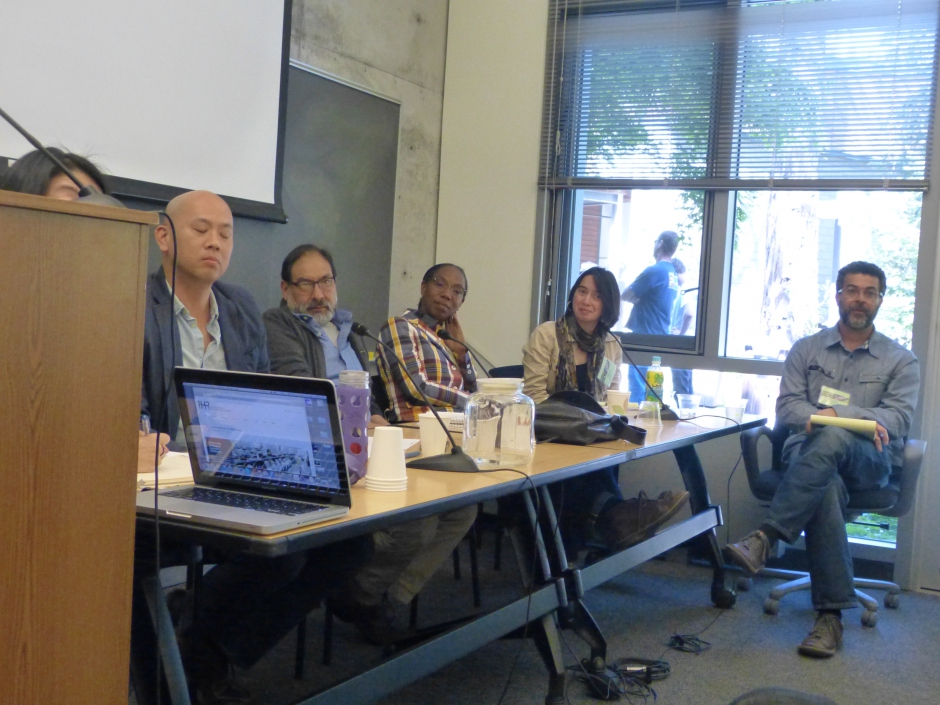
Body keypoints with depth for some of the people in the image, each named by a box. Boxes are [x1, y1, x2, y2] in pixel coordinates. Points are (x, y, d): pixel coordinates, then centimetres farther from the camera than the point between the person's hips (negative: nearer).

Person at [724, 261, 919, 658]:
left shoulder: (901, 361, 14)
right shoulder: (806, 349, 17)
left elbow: (898, 417, -1)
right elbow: (787, 406, 5)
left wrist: (832, 414, -16)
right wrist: (863, 418, -13)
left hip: (869, 461, 0)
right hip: (808, 452, 1)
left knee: (832, 438, -38)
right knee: (825, 487, -38)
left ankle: (765, 538, -42)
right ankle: (831, 614, -36)